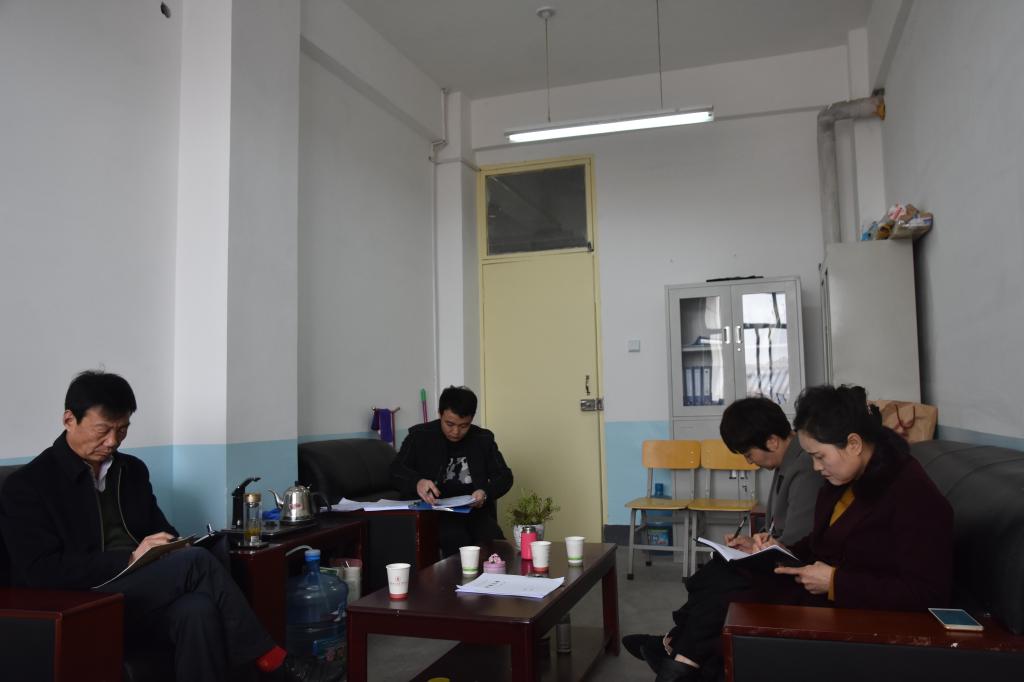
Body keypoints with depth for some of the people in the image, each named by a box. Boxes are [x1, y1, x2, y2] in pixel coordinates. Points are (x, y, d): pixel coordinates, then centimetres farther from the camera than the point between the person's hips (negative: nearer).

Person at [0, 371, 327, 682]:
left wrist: (174, 550, -3)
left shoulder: (133, 470, 15)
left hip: (143, 598, 5)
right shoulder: (26, 485, -3)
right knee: (197, 561, -27)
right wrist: (131, 557, -19)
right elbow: (41, 572, -12)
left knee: (198, 610, -33)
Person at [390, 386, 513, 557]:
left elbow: (504, 475, 11)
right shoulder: (420, 436, 4)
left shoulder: (483, 439, 11)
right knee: (457, 542, -33)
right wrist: (417, 482, -26)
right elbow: (396, 470, -3)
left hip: (475, 509, 2)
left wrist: (486, 492, -12)